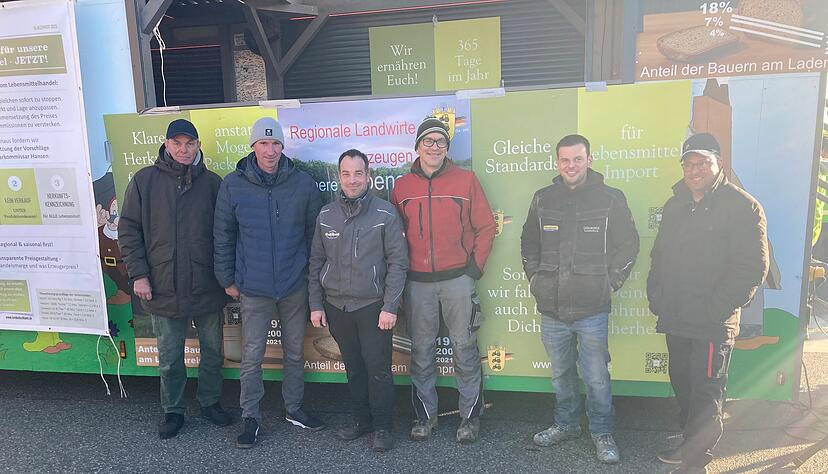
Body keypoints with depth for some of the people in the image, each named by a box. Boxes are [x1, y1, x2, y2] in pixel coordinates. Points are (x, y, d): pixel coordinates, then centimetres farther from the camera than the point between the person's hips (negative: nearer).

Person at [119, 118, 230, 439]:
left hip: (208, 288, 1)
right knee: (170, 358, 11)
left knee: (212, 351, 14)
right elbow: (128, 230, 1)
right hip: (163, 290, -1)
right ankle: (173, 411, 31)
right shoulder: (145, 180, -1)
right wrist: (138, 274, -5)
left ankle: (210, 402, 35)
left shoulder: (212, 182, 1)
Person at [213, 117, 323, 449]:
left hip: (296, 285, 1)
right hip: (253, 289, -1)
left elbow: (314, 231, 5)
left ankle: (294, 408, 33)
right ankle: (250, 417, 23)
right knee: (252, 356, 5)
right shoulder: (233, 185, -4)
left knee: (295, 352, 14)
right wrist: (227, 279, 3)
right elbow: (223, 235, 3)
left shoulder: (303, 183, -3)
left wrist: (314, 272, 6)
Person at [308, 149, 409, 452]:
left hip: (373, 306, -3)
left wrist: (390, 307, -11)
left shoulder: (385, 214, -7)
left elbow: (398, 263, -7)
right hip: (336, 307, 4)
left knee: (379, 369, 2)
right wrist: (316, 305, 6)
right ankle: (361, 420, 31)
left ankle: (382, 427, 19)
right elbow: (316, 263, 9)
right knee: (353, 368, 15)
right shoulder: (326, 216, 5)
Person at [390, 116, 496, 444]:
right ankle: (425, 415, 25)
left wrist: (475, 267, -2)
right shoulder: (402, 186, 6)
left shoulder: (466, 180, 0)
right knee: (421, 352, 10)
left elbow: (485, 226, 2)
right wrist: (401, 269, 6)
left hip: (457, 279, -1)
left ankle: (470, 416, 21)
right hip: (417, 282, 2)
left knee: (464, 350, 6)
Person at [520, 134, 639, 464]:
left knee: (596, 378, 5)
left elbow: (628, 244, 4)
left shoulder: (610, 199, -3)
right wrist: (535, 278, 10)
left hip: (592, 309, -3)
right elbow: (529, 244, 17)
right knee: (561, 374, 17)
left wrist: (610, 282, 0)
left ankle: (602, 434, 25)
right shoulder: (543, 199, 6)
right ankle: (566, 425, 36)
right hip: (551, 308, 3)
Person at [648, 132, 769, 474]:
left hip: (713, 324, -6)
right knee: (682, 384, 17)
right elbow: (659, 256, 19)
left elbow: (752, 267, -12)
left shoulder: (742, 206, -7)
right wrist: (655, 297, 7)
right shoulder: (675, 206, 13)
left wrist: (717, 309, -16)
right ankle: (690, 444, 34)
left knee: (705, 391, 0)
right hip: (675, 318, 7)